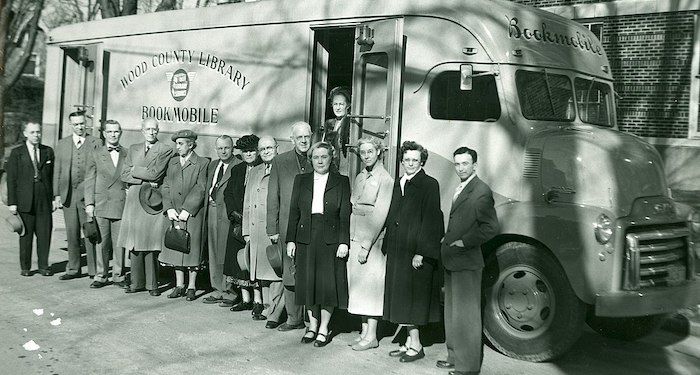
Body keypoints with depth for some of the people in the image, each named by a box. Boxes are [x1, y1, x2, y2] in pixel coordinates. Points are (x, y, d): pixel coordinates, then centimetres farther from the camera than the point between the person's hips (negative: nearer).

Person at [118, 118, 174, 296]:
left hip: (153, 200, -4)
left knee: (151, 244, -5)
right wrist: (145, 180, -5)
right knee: (134, 243, 3)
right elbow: (124, 175, 9)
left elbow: (155, 174, -9)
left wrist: (135, 170, 1)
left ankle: (152, 284, 4)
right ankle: (137, 283, 12)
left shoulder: (165, 150, 2)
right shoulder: (133, 149, 17)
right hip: (134, 199, 4)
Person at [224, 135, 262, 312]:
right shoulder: (237, 170, 15)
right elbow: (228, 193, 11)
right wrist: (234, 213, -5)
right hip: (238, 221, 6)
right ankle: (245, 299, 16)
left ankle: (258, 300, 1)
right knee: (238, 260, 7)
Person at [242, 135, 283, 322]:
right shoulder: (254, 172, 21)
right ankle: (266, 305, 20)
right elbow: (247, 204, 22)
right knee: (261, 268, 9)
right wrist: (247, 230, 15)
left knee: (276, 268, -7)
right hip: (256, 229, 6)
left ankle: (273, 312, 0)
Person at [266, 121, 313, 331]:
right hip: (289, 227, 1)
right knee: (290, 276, 3)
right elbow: (273, 198, 8)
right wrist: (272, 229, 3)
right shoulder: (280, 163, 9)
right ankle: (293, 318, 13)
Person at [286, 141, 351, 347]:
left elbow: (345, 214, -2)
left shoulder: (341, 182, 3)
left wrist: (344, 242, -10)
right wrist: (290, 240, 2)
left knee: (328, 283, -1)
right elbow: (294, 212, 8)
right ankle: (312, 326, 20)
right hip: (306, 239, 2)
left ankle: (323, 328, 11)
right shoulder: (301, 181, 10)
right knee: (308, 282, 6)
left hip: (331, 240, -2)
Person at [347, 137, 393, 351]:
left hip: (373, 239, -7)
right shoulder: (360, 177, 14)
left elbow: (380, 214, -14)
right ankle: (364, 331, 17)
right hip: (355, 237, 7)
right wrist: (350, 240, 8)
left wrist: (366, 245, -17)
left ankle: (371, 336, 3)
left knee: (370, 284, -4)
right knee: (358, 283, 9)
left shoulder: (385, 180, -9)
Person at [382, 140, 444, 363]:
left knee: (413, 298, -3)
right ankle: (409, 342, 21)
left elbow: (430, 221, -14)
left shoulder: (429, 185, -8)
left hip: (417, 252, -7)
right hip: (398, 252, 7)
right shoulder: (398, 184, 13)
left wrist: (420, 252, -18)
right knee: (401, 297, 11)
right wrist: (388, 247, 12)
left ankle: (416, 346, 6)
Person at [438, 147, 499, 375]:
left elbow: (491, 228, -18)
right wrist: (448, 241, 12)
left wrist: (464, 242, -16)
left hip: (467, 262, -10)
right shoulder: (460, 189, 15)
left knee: (466, 314, -3)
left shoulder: (481, 192, -14)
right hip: (452, 261, 10)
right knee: (452, 312, 17)